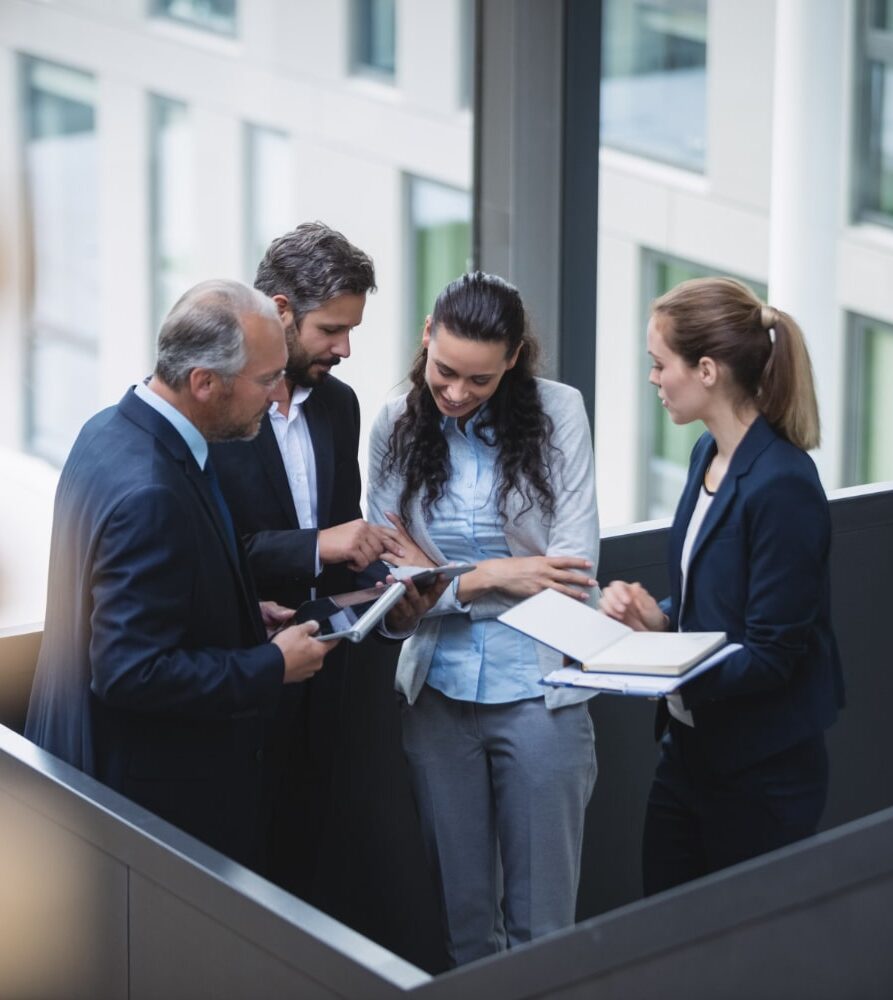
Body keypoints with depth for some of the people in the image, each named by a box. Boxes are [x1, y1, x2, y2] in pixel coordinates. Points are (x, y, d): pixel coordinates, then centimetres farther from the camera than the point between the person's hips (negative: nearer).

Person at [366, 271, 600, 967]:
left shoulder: (558, 413, -5)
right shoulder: (397, 427, 2)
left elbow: (574, 573, -9)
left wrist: (443, 580, -9)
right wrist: (497, 575, -14)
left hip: (538, 692, -2)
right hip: (438, 694, 2)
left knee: (540, 921, 4)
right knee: (462, 912, 12)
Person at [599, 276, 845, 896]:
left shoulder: (783, 484, -21)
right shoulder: (710, 454, 7)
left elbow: (771, 653, -21)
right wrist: (656, 617, -4)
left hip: (762, 774, -8)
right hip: (690, 747, 8)